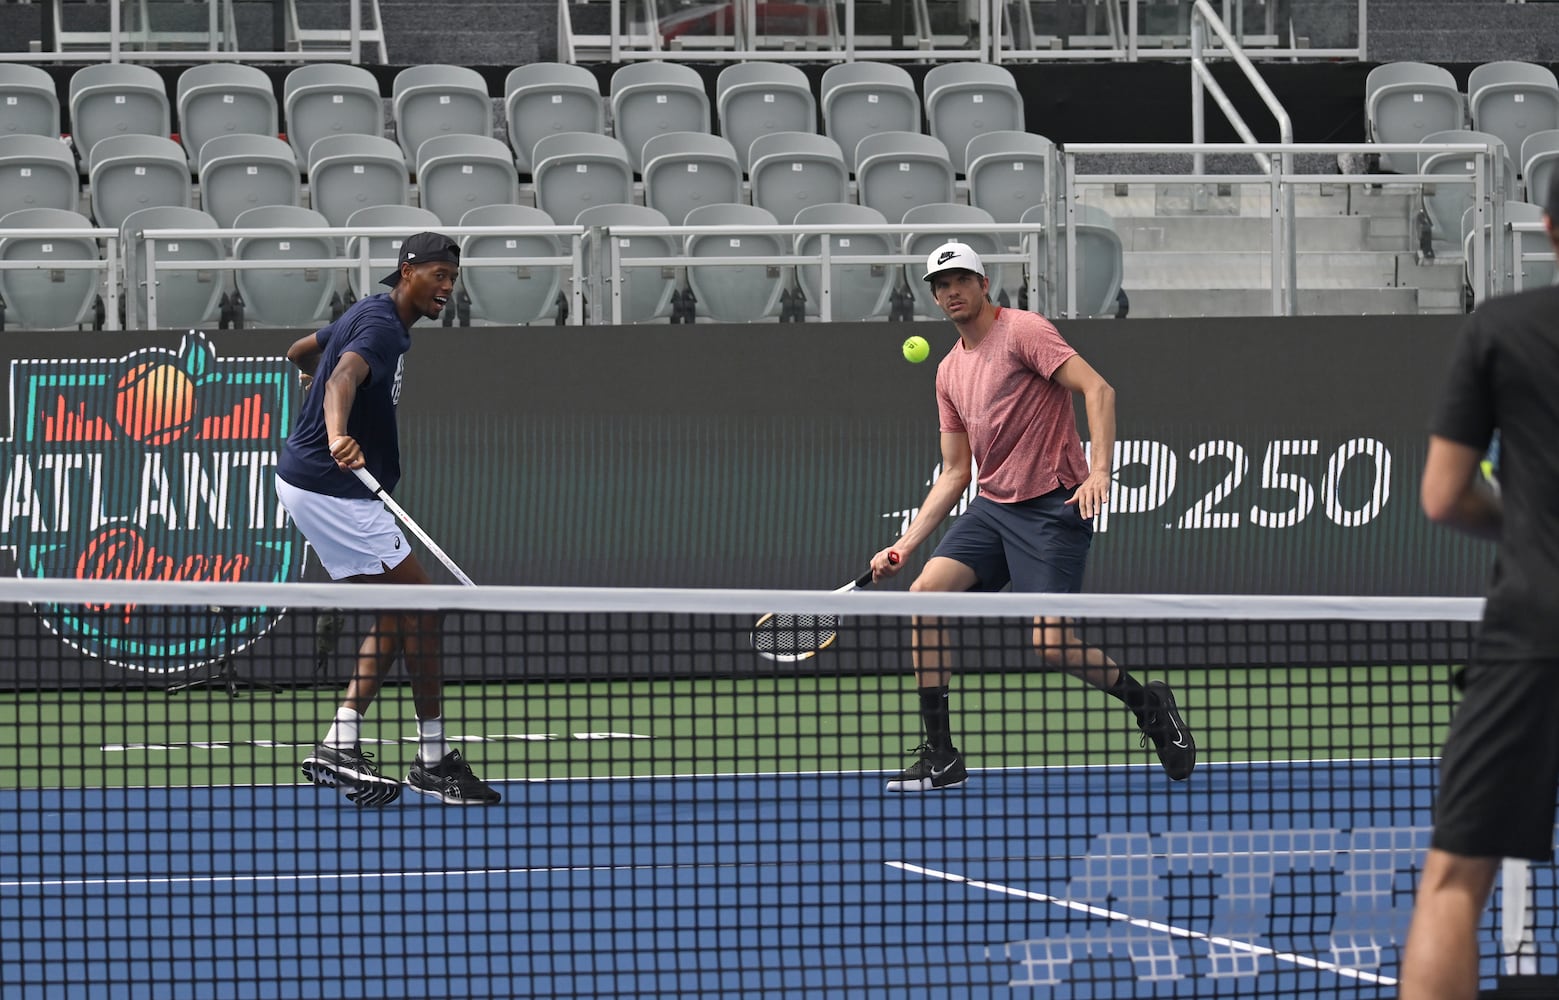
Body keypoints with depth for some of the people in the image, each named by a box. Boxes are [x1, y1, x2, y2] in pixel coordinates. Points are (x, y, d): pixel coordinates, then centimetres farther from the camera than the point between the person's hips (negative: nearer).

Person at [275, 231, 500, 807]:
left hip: (310, 482, 11)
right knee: (420, 605, -8)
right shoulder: (383, 328, -17)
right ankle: (433, 760, -3)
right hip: (330, 489, -11)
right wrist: (337, 436, -57)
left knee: (396, 616, 10)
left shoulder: (368, 316, 15)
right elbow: (344, 378, -37)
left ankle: (338, 748, 5)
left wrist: (316, 377, 57)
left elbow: (301, 352, 33)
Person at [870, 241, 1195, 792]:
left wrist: (1099, 473, -28)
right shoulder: (949, 371, 16)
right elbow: (955, 474, 19)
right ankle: (940, 758, -7)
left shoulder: (1024, 331, -7)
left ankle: (1145, 701, 12)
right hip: (993, 505, 7)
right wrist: (904, 545, 11)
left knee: (1051, 644, -18)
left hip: (1053, 507, -7)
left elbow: (1097, 390, -17)